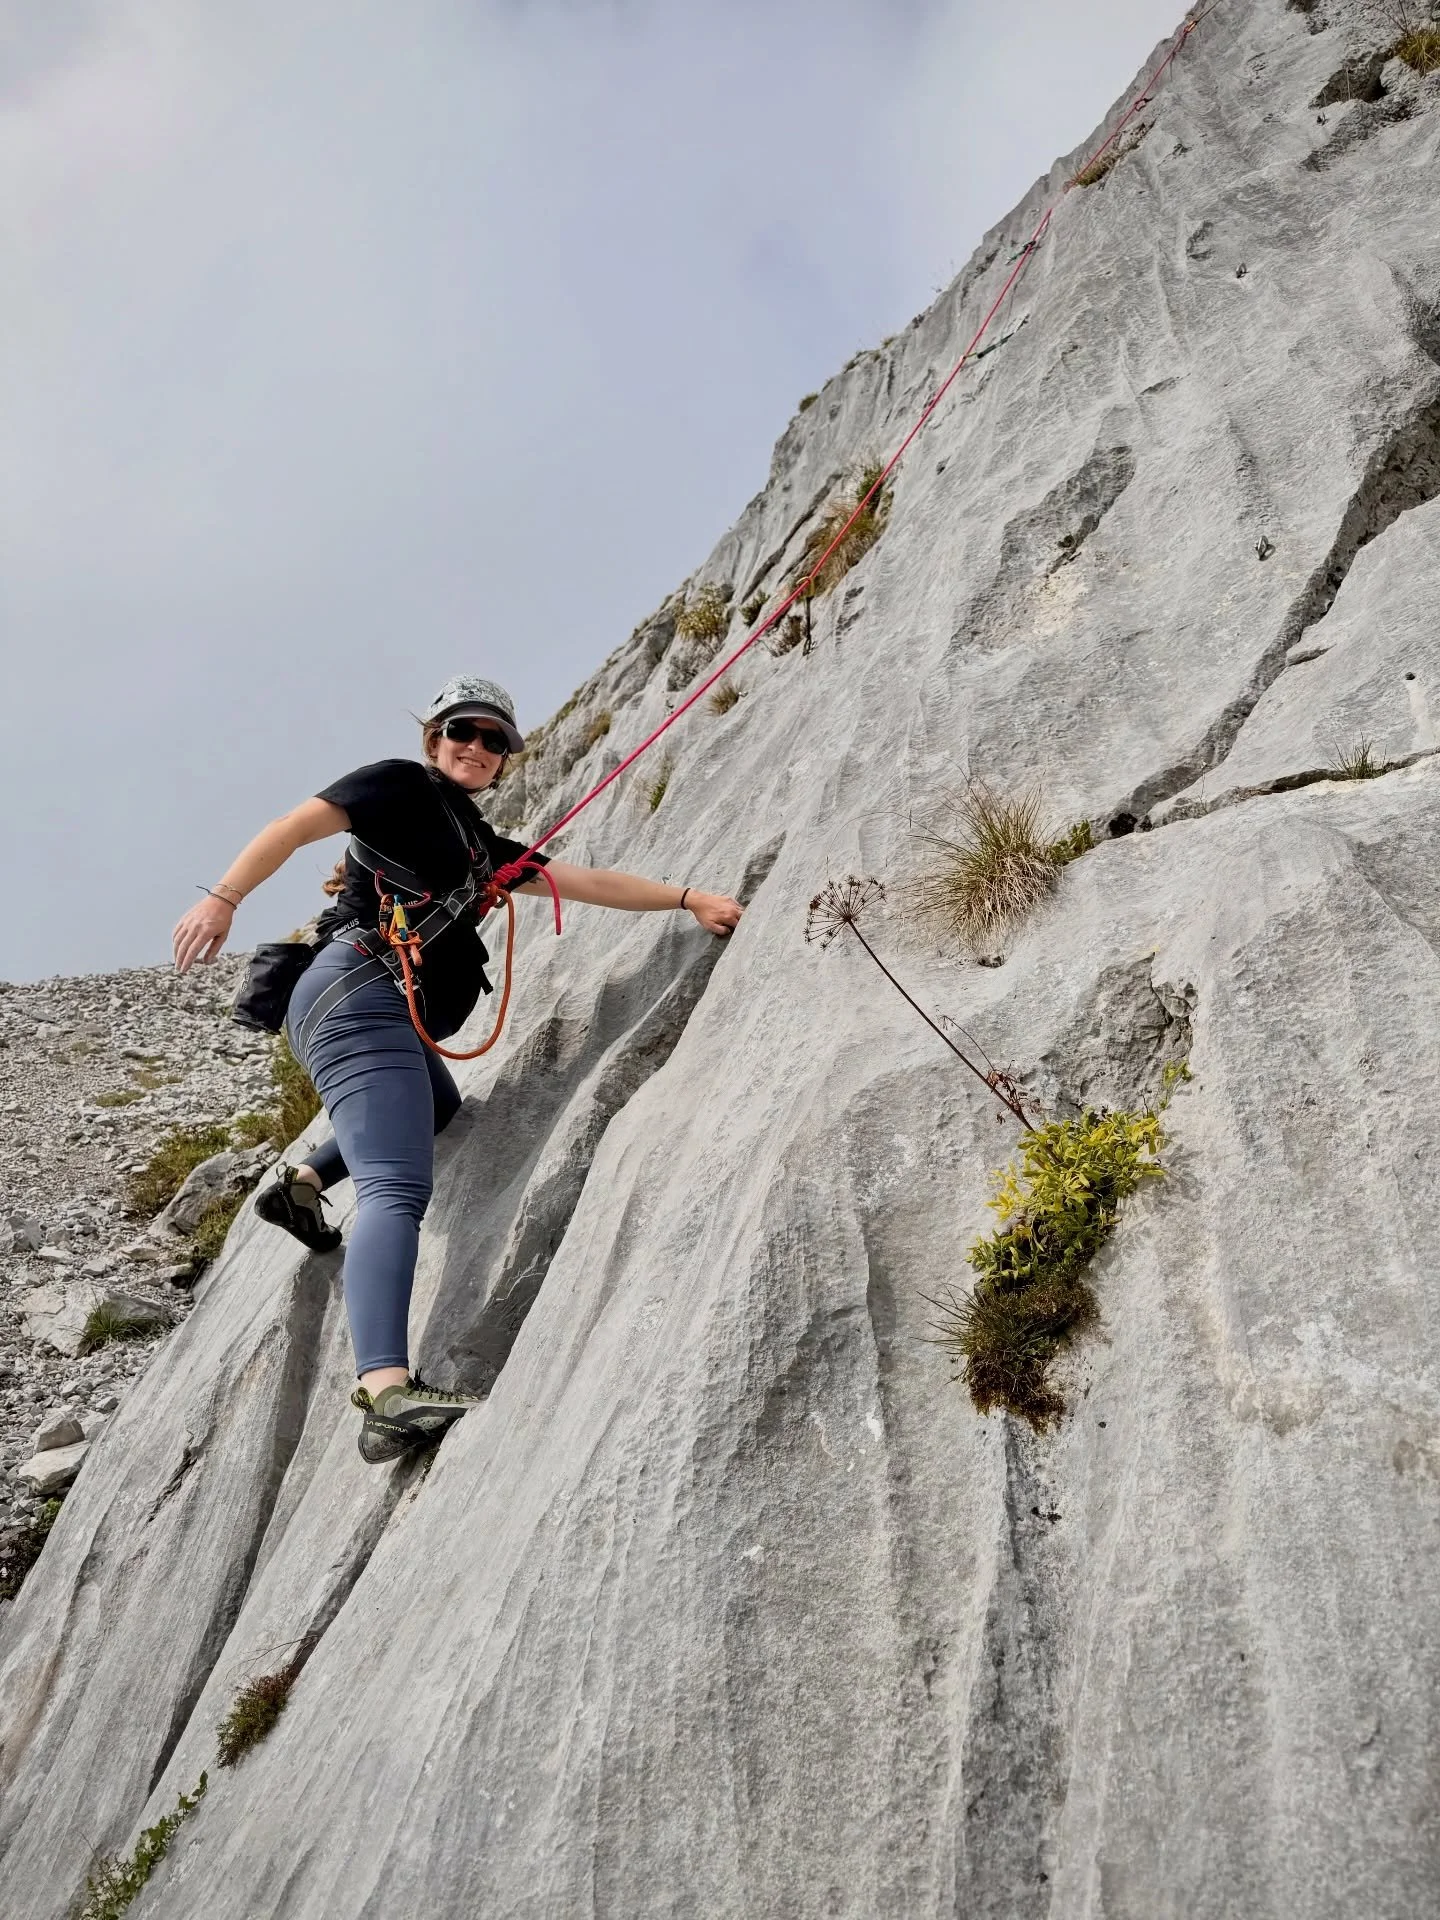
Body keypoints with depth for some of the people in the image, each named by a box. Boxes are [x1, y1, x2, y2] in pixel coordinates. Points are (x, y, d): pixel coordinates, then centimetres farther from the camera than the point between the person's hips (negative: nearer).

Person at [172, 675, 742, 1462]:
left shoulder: (482, 845, 25)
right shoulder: (403, 785, 4)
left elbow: (588, 882, 20)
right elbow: (294, 826, -8)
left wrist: (687, 899, 14)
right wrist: (222, 899, -21)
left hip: (399, 1025, 10)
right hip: (359, 993, -10)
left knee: (439, 1110, 37)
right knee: (395, 1190, -25)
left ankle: (302, 1183, 35)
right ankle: (386, 1390, -40)